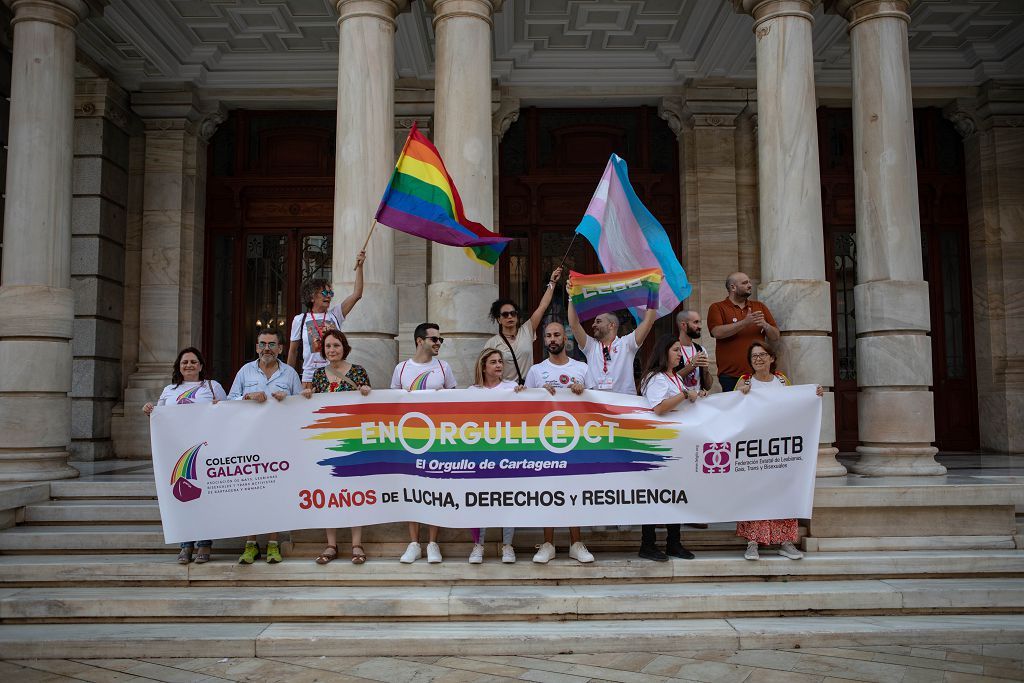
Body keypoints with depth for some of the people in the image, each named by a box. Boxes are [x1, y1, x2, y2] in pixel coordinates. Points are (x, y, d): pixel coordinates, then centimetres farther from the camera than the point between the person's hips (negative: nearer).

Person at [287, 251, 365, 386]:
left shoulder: (335, 315, 6)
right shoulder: (300, 320, 5)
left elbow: (356, 295, -3)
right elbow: (293, 351, 11)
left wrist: (359, 266, -8)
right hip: (310, 377, -1)